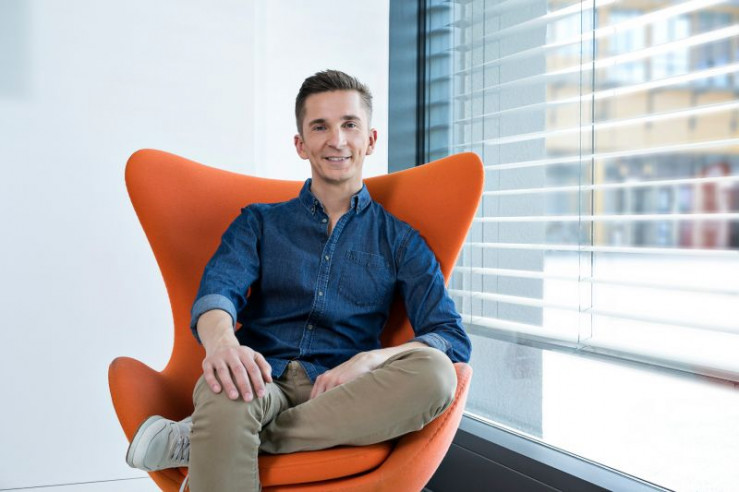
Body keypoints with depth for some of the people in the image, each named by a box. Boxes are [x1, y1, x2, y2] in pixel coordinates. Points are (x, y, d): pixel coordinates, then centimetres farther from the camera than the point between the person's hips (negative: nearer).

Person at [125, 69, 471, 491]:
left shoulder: (399, 240, 17)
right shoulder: (259, 223, 19)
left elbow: (454, 341, 4)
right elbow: (219, 289, -2)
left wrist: (370, 360, -16)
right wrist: (221, 341, -28)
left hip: (343, 397, 2)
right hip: (264, 382, -2)